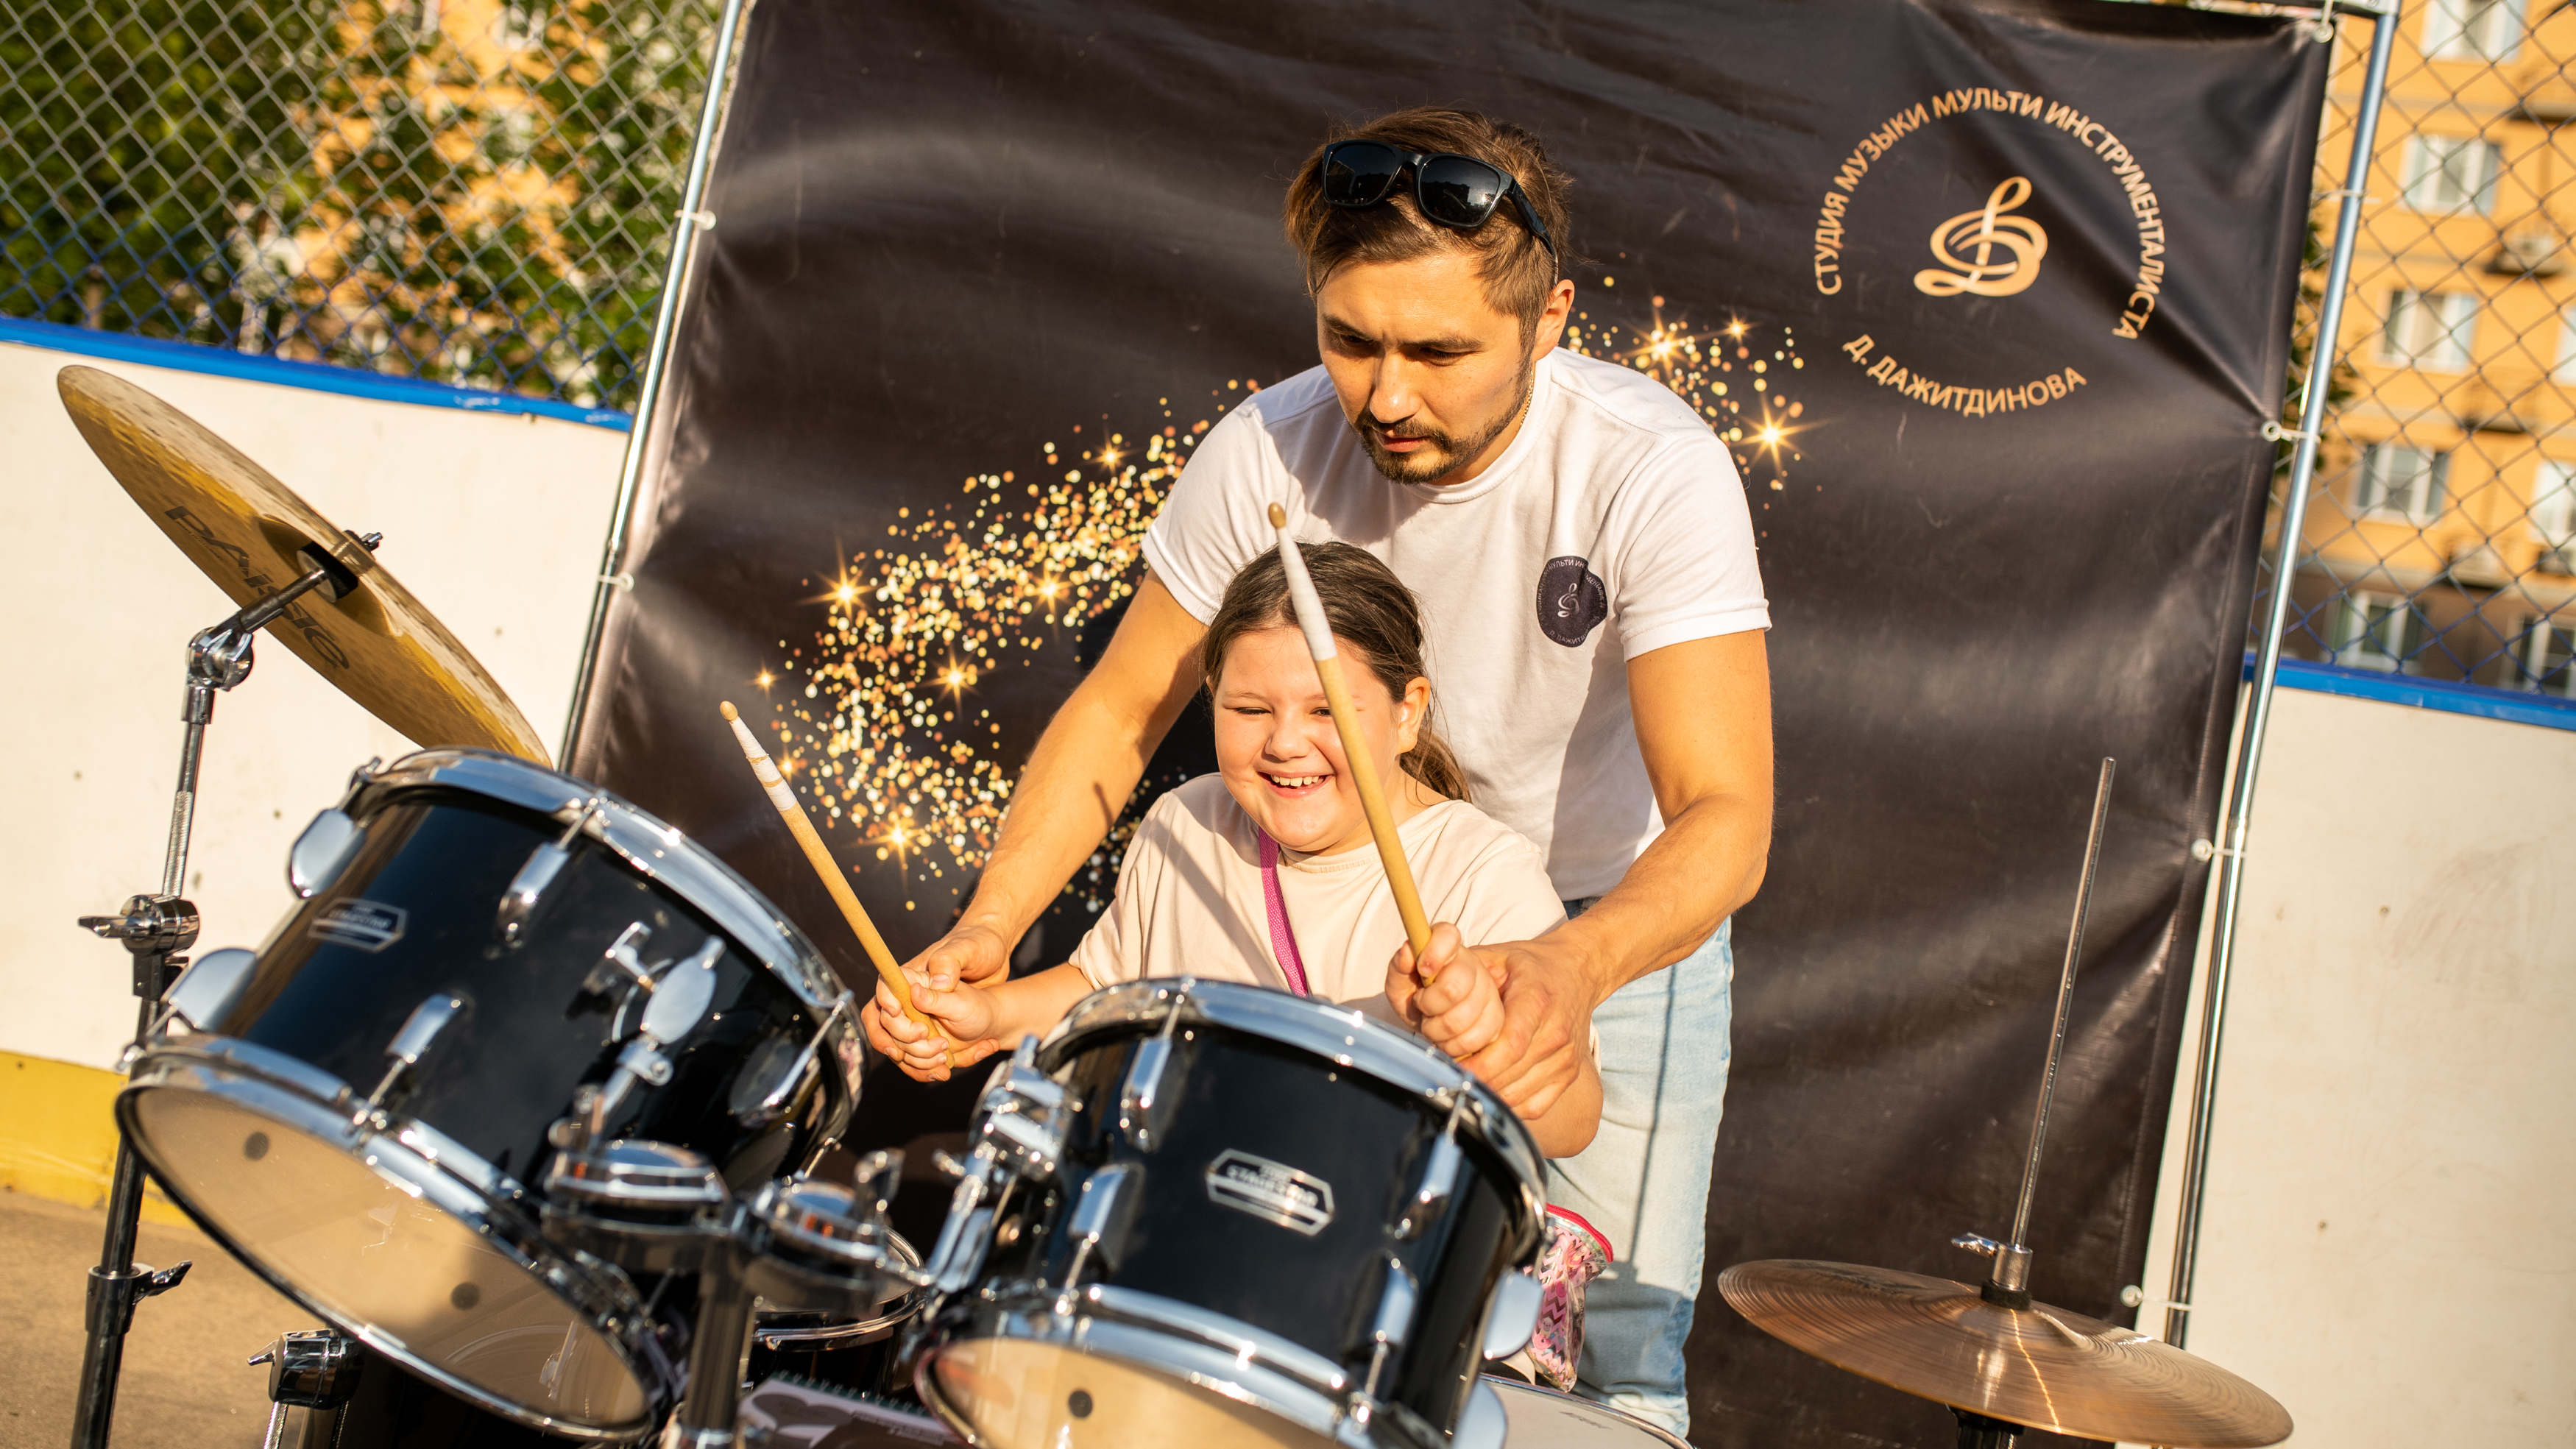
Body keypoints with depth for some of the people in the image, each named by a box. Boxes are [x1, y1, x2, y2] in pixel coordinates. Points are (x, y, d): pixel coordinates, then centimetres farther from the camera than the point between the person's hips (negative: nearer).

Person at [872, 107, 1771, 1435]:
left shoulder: (1651, 469, -32)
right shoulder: (1269, 451, -22)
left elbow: (1726, 817, -40)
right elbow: (1121, 706, -11)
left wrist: (1571, 969, -60)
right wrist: (989, 925, -26)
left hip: (1627, 915, -2)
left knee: (1615, 1354, -5)